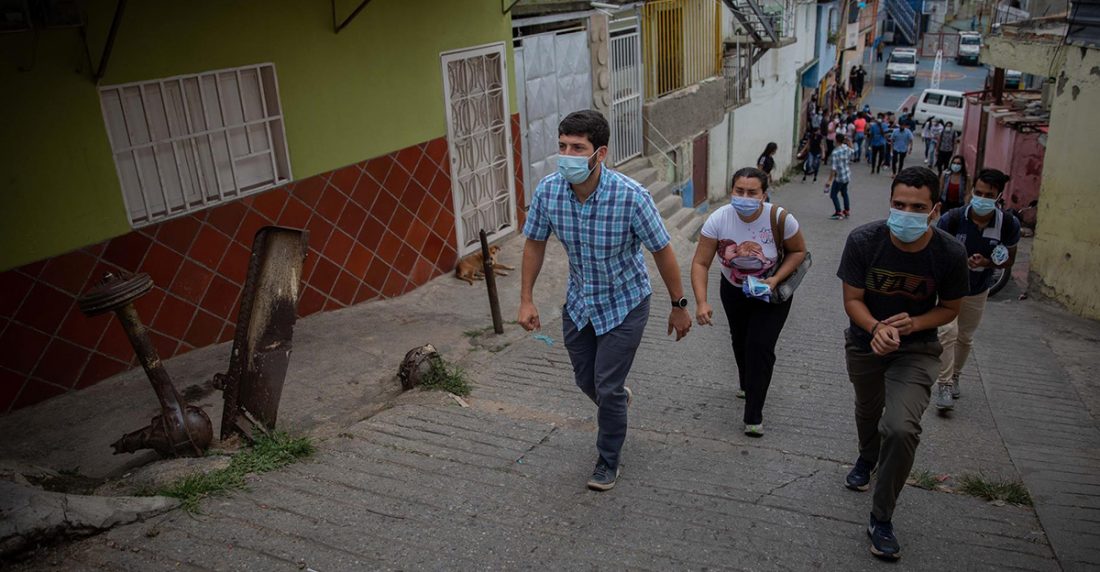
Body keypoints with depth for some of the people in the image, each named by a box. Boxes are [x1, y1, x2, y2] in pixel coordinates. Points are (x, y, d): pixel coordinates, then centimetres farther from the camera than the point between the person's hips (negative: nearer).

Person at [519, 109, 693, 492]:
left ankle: (608, 462, 25)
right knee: (586, 381, 18)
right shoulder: (548, 191, -19)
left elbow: (662, 251, -16)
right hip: (579, 302, 4)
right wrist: (526, 299, -2)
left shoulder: (631, 196, -29)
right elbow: (534, 243, -2)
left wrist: (679, 306, -8)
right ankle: (617, 402, 55)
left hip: (624, 303, -4)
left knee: (607, 389, -1)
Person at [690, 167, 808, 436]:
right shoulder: (718, 220, -27)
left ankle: (754, 416, 2)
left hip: (771, 292, -2)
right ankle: (746, 385, 53)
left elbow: (798, 251, -10)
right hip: (734, 291, 3)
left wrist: (775, 279, -25)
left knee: (760, 346, -11)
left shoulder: (780, 218, -28)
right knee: (740, 341, 21)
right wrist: (701, 302, -37)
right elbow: (700, 263, -25)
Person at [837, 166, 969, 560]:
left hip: (916, 350, -2)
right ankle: (867, 459, 63)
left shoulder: (950, 254, -22)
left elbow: (949, 308, -6)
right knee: (868, 410, 26)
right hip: (865, 340, 2)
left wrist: (912, 324, -25)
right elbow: (852, 299, -15)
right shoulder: (863, 241, -24)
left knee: (901, 428, -21)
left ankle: (882, 520, 0)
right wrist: (876, 328, -35)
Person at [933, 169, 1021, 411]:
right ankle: (944, 385, -8)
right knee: (949, 332, -18)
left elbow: (1009, 259, -4)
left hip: (978, 291, 3)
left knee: (965, 338, 18)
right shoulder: (953, 218, -24)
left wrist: (986, 263, -23)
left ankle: (954, 377, 39)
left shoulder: (1009, 224, -17)